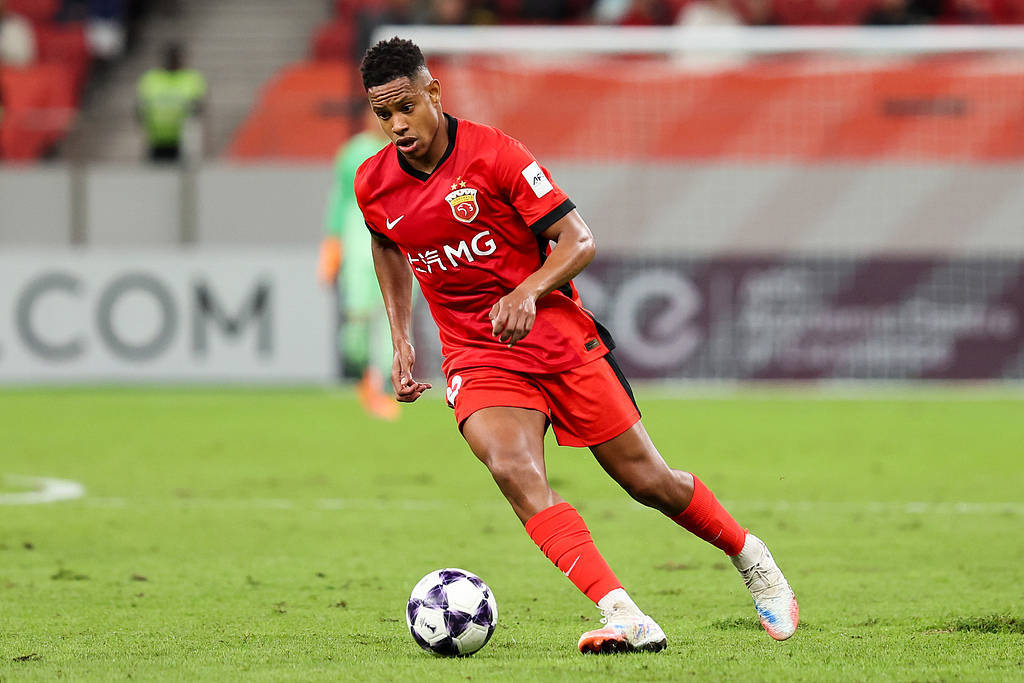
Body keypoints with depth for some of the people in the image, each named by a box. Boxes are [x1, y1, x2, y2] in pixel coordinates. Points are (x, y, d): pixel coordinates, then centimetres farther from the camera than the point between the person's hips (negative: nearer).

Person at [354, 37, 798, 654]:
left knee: (647, 479, 2)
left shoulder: (493, 153, -14)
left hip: (558, 337, -2)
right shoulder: (373, 186, -1)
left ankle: (753, 560, 30)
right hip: (476, 358, 2)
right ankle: (625, 619, -35)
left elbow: (579, 241, -14)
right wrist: (401, 340, 15)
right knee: (515, 472, -27)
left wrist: (527, 292, -31)